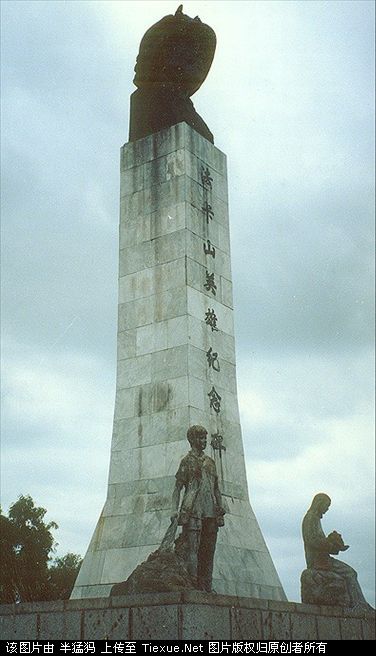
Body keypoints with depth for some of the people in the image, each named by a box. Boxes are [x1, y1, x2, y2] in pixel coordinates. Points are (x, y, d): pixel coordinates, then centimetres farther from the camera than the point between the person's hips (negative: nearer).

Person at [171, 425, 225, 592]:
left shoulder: (210, 462, 20)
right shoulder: (187, 461, 3)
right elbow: (177, 488, -1)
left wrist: (221, 510, 15)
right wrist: (175, 509, -13)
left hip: (210, 513, 6)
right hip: (192, 511, -6)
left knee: (208, 550, 4)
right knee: (192, 548, -9)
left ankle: (206, 587, 7)